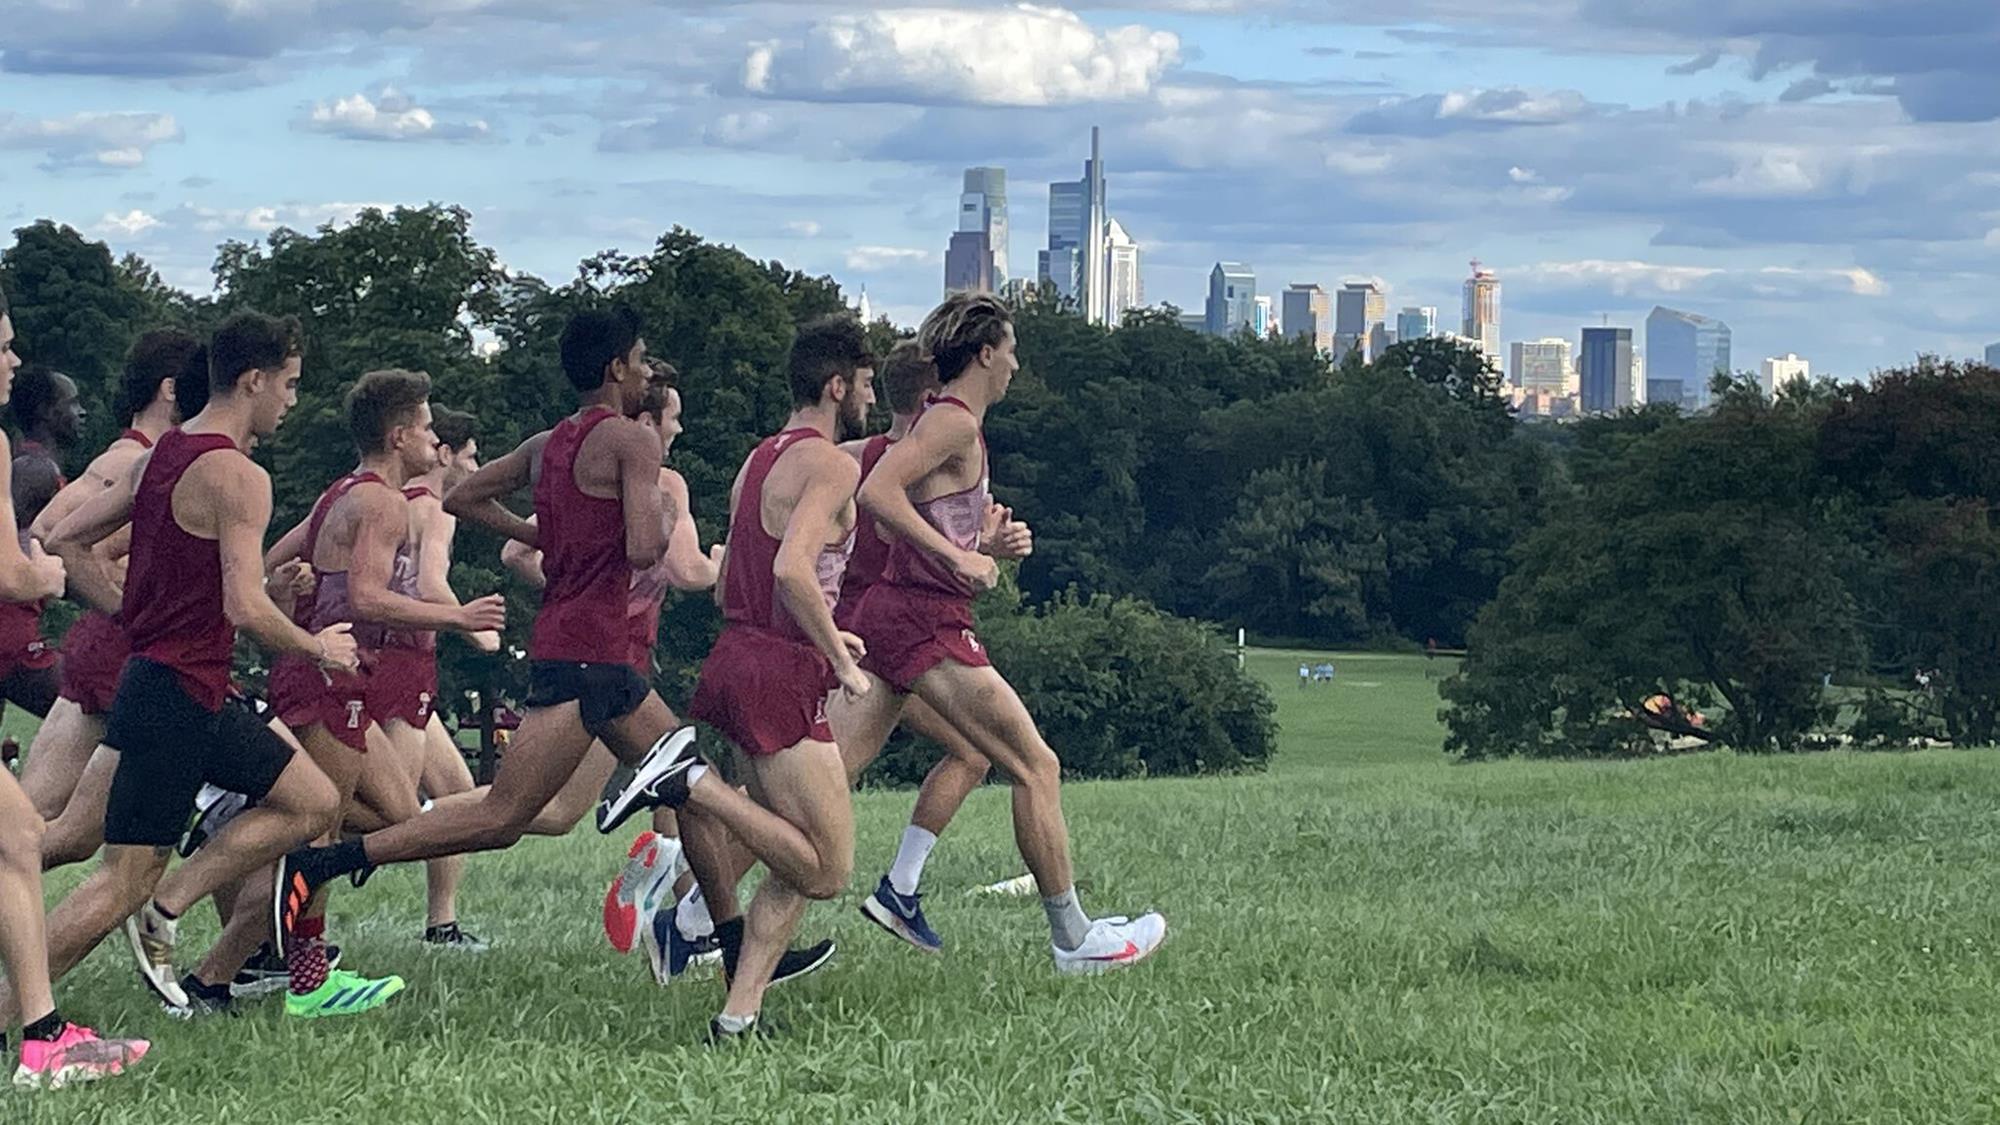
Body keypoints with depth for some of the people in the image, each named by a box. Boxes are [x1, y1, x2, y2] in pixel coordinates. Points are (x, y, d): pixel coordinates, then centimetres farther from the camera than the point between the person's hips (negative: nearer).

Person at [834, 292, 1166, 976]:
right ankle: (1073, 939, 8)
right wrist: (959, 557, -23)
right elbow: (877, 491, -24)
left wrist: (992, 543, 9)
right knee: (1037, 768, 1)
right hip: (925, 622, -10)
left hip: (887, 614, 10)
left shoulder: (953, 424, 22)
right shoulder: (954, 421, -9)